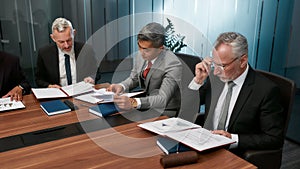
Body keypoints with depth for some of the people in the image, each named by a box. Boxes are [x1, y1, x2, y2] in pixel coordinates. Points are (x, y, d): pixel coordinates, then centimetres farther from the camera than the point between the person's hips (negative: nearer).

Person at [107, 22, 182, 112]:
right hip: (145, 107, 6)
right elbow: (133, 78, 12)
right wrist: (121, 86, -11)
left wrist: (133, 103, -45)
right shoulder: (141, 55, -4)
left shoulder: (173, 65, -25)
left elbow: (163, 99, -32)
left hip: (165, 112, -6)